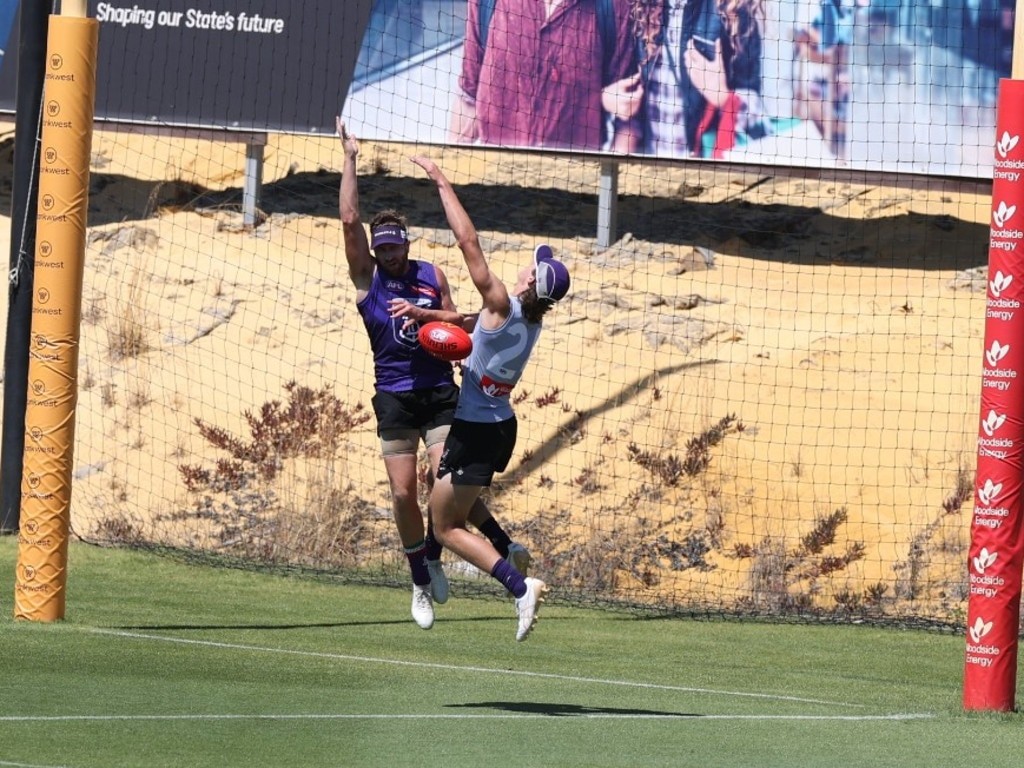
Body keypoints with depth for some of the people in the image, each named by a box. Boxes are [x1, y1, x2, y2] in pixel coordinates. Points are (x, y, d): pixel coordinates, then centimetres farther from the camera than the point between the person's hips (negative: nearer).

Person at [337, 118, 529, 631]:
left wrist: (424, 314, -8)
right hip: (393, 396, 0)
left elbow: (459, 322, 11)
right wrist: (350, 160, -10)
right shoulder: (367, 275, 2)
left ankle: (504, 546, 6)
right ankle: (422, 582, 12)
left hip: (439, 393, 0)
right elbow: (349, 219, -9)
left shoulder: (431, 276, 7)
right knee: (403, 494, -2)